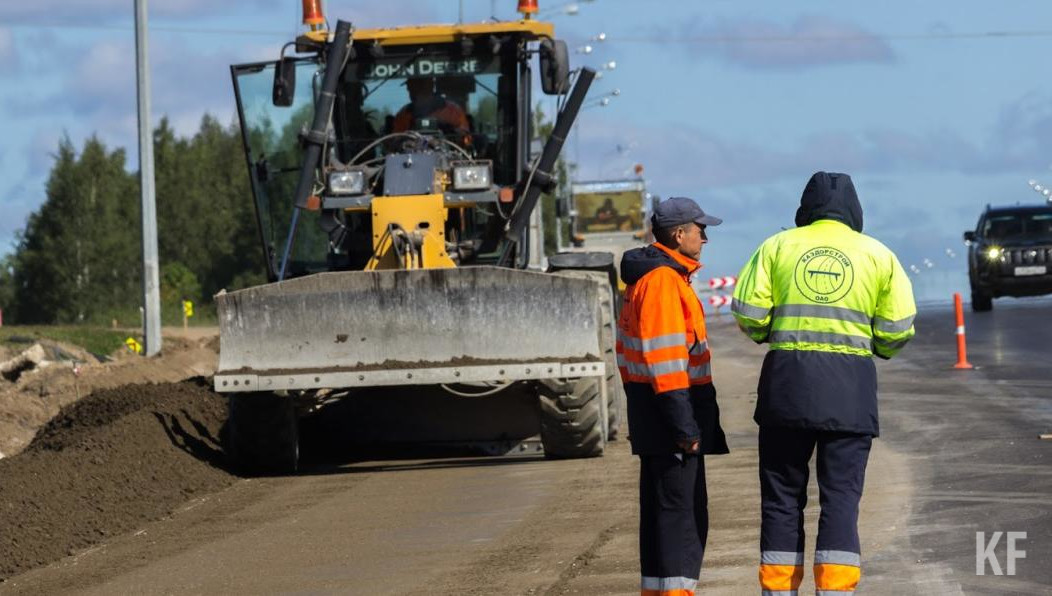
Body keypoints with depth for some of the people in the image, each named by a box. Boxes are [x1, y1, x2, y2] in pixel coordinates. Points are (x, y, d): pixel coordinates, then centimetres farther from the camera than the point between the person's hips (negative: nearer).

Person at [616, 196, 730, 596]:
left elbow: (629, 350, 23)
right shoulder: (663, 280, -16)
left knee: (659, 509, 13)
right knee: (681, 510, -9)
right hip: (672, 404, -11)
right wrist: (684, 424, -22)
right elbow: (663, 357, -22)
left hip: (650, 411, 11)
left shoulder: (647, 277, 18)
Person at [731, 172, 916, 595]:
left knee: (782, 496, 8)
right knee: (841, 497, 2)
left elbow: (747, 313, -1)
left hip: (787, 383, 0)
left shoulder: (778, 247, 7)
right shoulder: (878, 256, 7)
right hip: (850, 388, 0)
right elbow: (898, 330, 2)